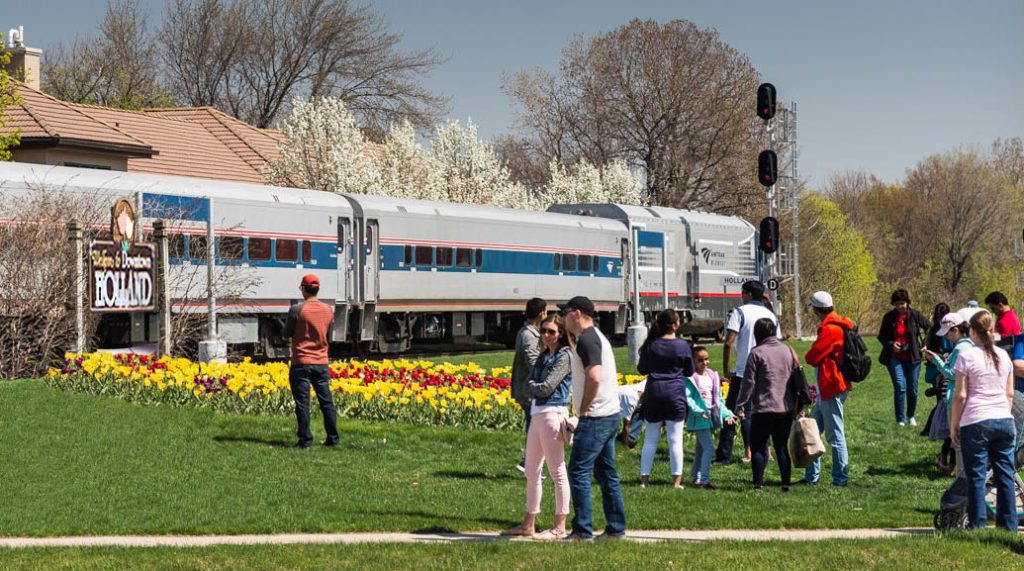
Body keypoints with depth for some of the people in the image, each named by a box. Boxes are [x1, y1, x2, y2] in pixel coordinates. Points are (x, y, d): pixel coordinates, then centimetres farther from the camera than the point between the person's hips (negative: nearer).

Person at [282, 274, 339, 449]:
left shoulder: (297, 309, -12)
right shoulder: (328, 310, 3)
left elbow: (287, 333, -2)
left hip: (301, 363, -4)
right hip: (322, 362, 4)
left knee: (302, 403, 0)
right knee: (326, 402, 11)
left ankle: (305, 440, -1)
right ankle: (333, 439, 14)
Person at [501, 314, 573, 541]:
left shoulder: (564, 356, -7)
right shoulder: (543, 356, 19)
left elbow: (546, 387, -13)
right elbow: (528, 385, 15)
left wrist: (532, 386, 3)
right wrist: (534, 387, -3)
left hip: (552, 413, -9)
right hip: (536, 413, 9)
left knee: (557, 471, -4)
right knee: (531, 471, 13)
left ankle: (560, 527, 0)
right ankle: (528, 524, 21)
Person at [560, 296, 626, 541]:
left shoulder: (586, 340, -14)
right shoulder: (598, 337, 18)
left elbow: (594, 377, -26)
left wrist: (584, 409, -15)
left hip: (595, 418, -10)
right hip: (610, 415, 10)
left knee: (578, 472, -8)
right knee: (607, 473, 14)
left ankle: (583, 530, -8)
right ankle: (616, 528, 18)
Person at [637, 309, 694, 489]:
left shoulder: (650, 344, -3)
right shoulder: (683, 345, -6)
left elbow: (642, 370, 5)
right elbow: (689, 372, 5)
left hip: (653, 393, 2)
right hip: (675, 393, -2)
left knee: (650, 439, 9)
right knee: (675, 439, 3)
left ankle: (644, 478, 9)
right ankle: (677, 481, 3)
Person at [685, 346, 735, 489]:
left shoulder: (712, 376, 12)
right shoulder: (690, 378, -10)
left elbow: (718, 398, 17)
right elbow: (688, 398, -17)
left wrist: (726, 414, 11)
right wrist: (698, 410, -29)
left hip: (709, 416, 8)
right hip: (698, 418, -8)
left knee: (701, 448, 14)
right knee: (708, 446, -14)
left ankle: (695, 477, 23)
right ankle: (703, 479, -12)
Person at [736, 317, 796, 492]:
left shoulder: (757, 353, -7)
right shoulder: (788, 350, 9)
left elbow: (749, 383, -8)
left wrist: (740, 406, -1)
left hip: (764, 409, -5)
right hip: (787, 409, 5)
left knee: (758, 447, 4)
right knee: (782, 447, 12)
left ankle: (758, 485, -1)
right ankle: (786, 485, 8)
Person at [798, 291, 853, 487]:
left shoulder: (830, 329, -17)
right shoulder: (839, 325, 13)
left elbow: (812, 358, -15)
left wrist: (807, 356, 4)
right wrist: (813, 357, 1)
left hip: (832, 389, -10)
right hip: (826, 390, 10)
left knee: (835, 436, -3)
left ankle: (840, 478, 3)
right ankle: (812, 476, 22)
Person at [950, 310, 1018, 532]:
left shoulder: (967, 356, -6)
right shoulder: (1003, 356, 9)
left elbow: (960, 396, -7)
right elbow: (1010, 393, 12)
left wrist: (953, 425, 1)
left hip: (976, 422, -4)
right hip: (1004, 421, 4)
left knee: (976, 476, 0)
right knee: (1005, 476, 8)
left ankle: (977, 527, 0)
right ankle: (1008, 526, 10)